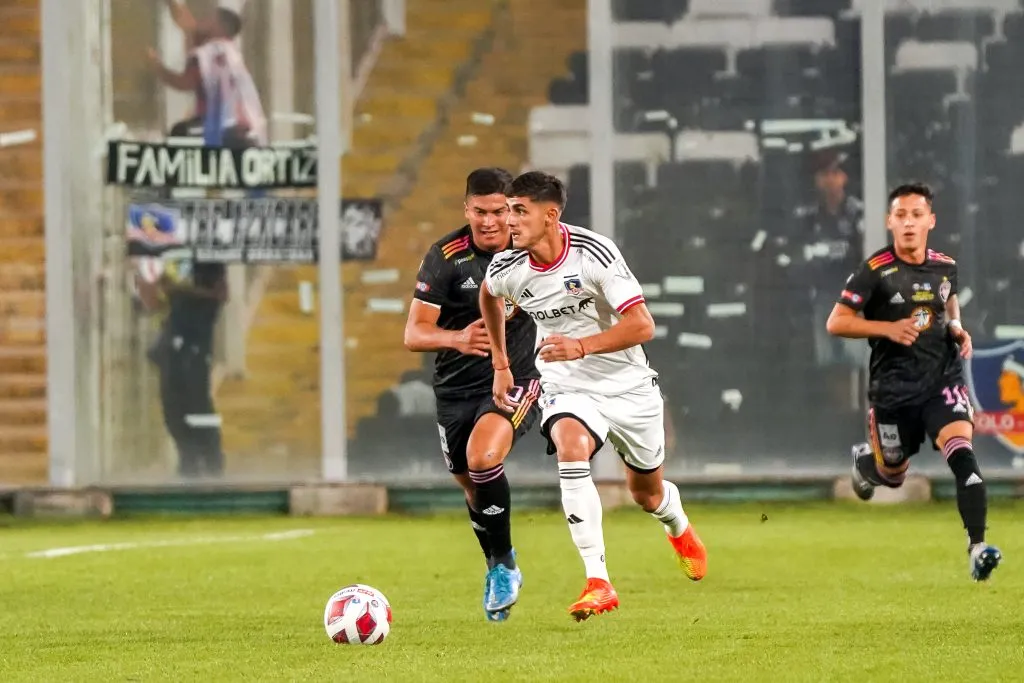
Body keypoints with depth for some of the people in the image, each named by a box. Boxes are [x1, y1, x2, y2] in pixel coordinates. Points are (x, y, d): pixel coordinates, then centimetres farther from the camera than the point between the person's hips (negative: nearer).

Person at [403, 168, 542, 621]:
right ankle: (499, 570, 40)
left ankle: (504, 565, -8)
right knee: (472, 484, 12)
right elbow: (414, 334, -19)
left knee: (483, 458, -27)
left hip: (517, 379, -2)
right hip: (457, 388, 2)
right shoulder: (446, 257, -14)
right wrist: (457, 338, -38)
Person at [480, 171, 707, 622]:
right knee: (570, 448, -33)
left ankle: (679, 528, 57)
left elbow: (642, 325, -24)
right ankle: (598, 583, -35)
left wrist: (581, 347, -35)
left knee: (646, 492, 15)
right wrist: (500, 363, 18)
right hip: (567, 388, 1)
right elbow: (489, 295, 17)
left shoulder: (593, 253, -22)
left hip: (627, 383, -1)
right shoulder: (507, 268, -10)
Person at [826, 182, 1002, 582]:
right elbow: (836, 323, -11)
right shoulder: (875, 271, -11)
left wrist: (956, 328, 5)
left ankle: (977, 545, -26)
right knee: (893, 476, 14)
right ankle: (865, 460, 52)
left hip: (943, 380, 2)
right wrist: (888, 329, -22)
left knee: (961, 452, -22)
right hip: (893, 387, -2)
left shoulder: (945, 266, 3)